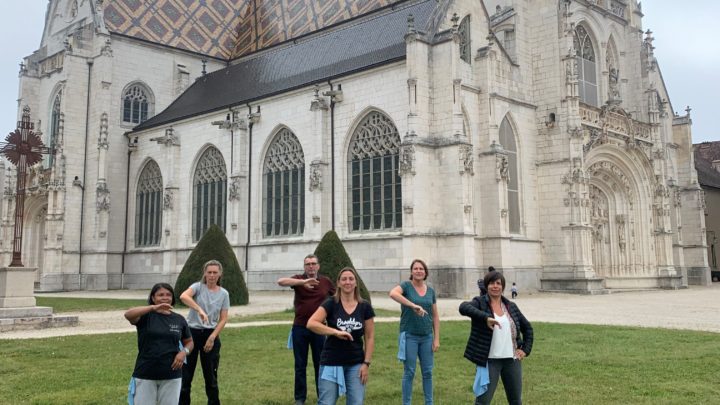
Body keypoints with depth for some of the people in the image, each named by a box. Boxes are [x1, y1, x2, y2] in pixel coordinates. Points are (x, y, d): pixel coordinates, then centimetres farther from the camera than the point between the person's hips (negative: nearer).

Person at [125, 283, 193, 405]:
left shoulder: (179, 319, 5)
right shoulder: (146, 316, -4)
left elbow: (189, 342, 16)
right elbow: (128, 315, -26)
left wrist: (184, 352, -7)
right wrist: (153, 308, -38)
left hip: (171, 376, 3)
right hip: (145, 375, -2)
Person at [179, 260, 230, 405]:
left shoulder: (224, 294, 2)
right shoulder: (198, 286, -6)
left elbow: (223, 319, 1)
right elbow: (183, 296, -28)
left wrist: (212, 337, -11)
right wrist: (200, 310, -41)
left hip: (211, 334, 2)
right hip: (192, 332, -2)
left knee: (211, 374, 9)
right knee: (185, 374, 1)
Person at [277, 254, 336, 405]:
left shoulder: (326, 282, 2)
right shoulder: (299, 279, -4)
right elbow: (280, 281, -24)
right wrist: (303, 282, -37)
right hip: (299, 328, -1)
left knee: (320, 364, 9)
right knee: (300, 365, 8)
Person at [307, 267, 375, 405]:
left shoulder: (365, 307, 0)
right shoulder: (331, 304, -6)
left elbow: (370, 337, 4)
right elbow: (311, 323, -19)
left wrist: (366, 363, -3)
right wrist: (336, 332, -26)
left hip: (356, 364, 2)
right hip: (331, 363, -2)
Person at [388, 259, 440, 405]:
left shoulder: (431, 291, 7)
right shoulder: (406, 286, -7)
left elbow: (435, 316, 10)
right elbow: (392, 293, -30)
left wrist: (437, 338, 3)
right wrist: (413, 306, -37)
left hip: (427, 337, 4)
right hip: (409, 336, -4)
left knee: (428, 372, 9)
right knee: (409, 372, 2)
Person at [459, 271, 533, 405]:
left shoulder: (511, 306, 7)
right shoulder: (480, 302, -6)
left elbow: (527, 328, 18)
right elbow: (463, 307, -28)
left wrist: (526, 349, 7)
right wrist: (485, 317, -40)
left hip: (512, 360, 5)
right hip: (489, 361, -4)